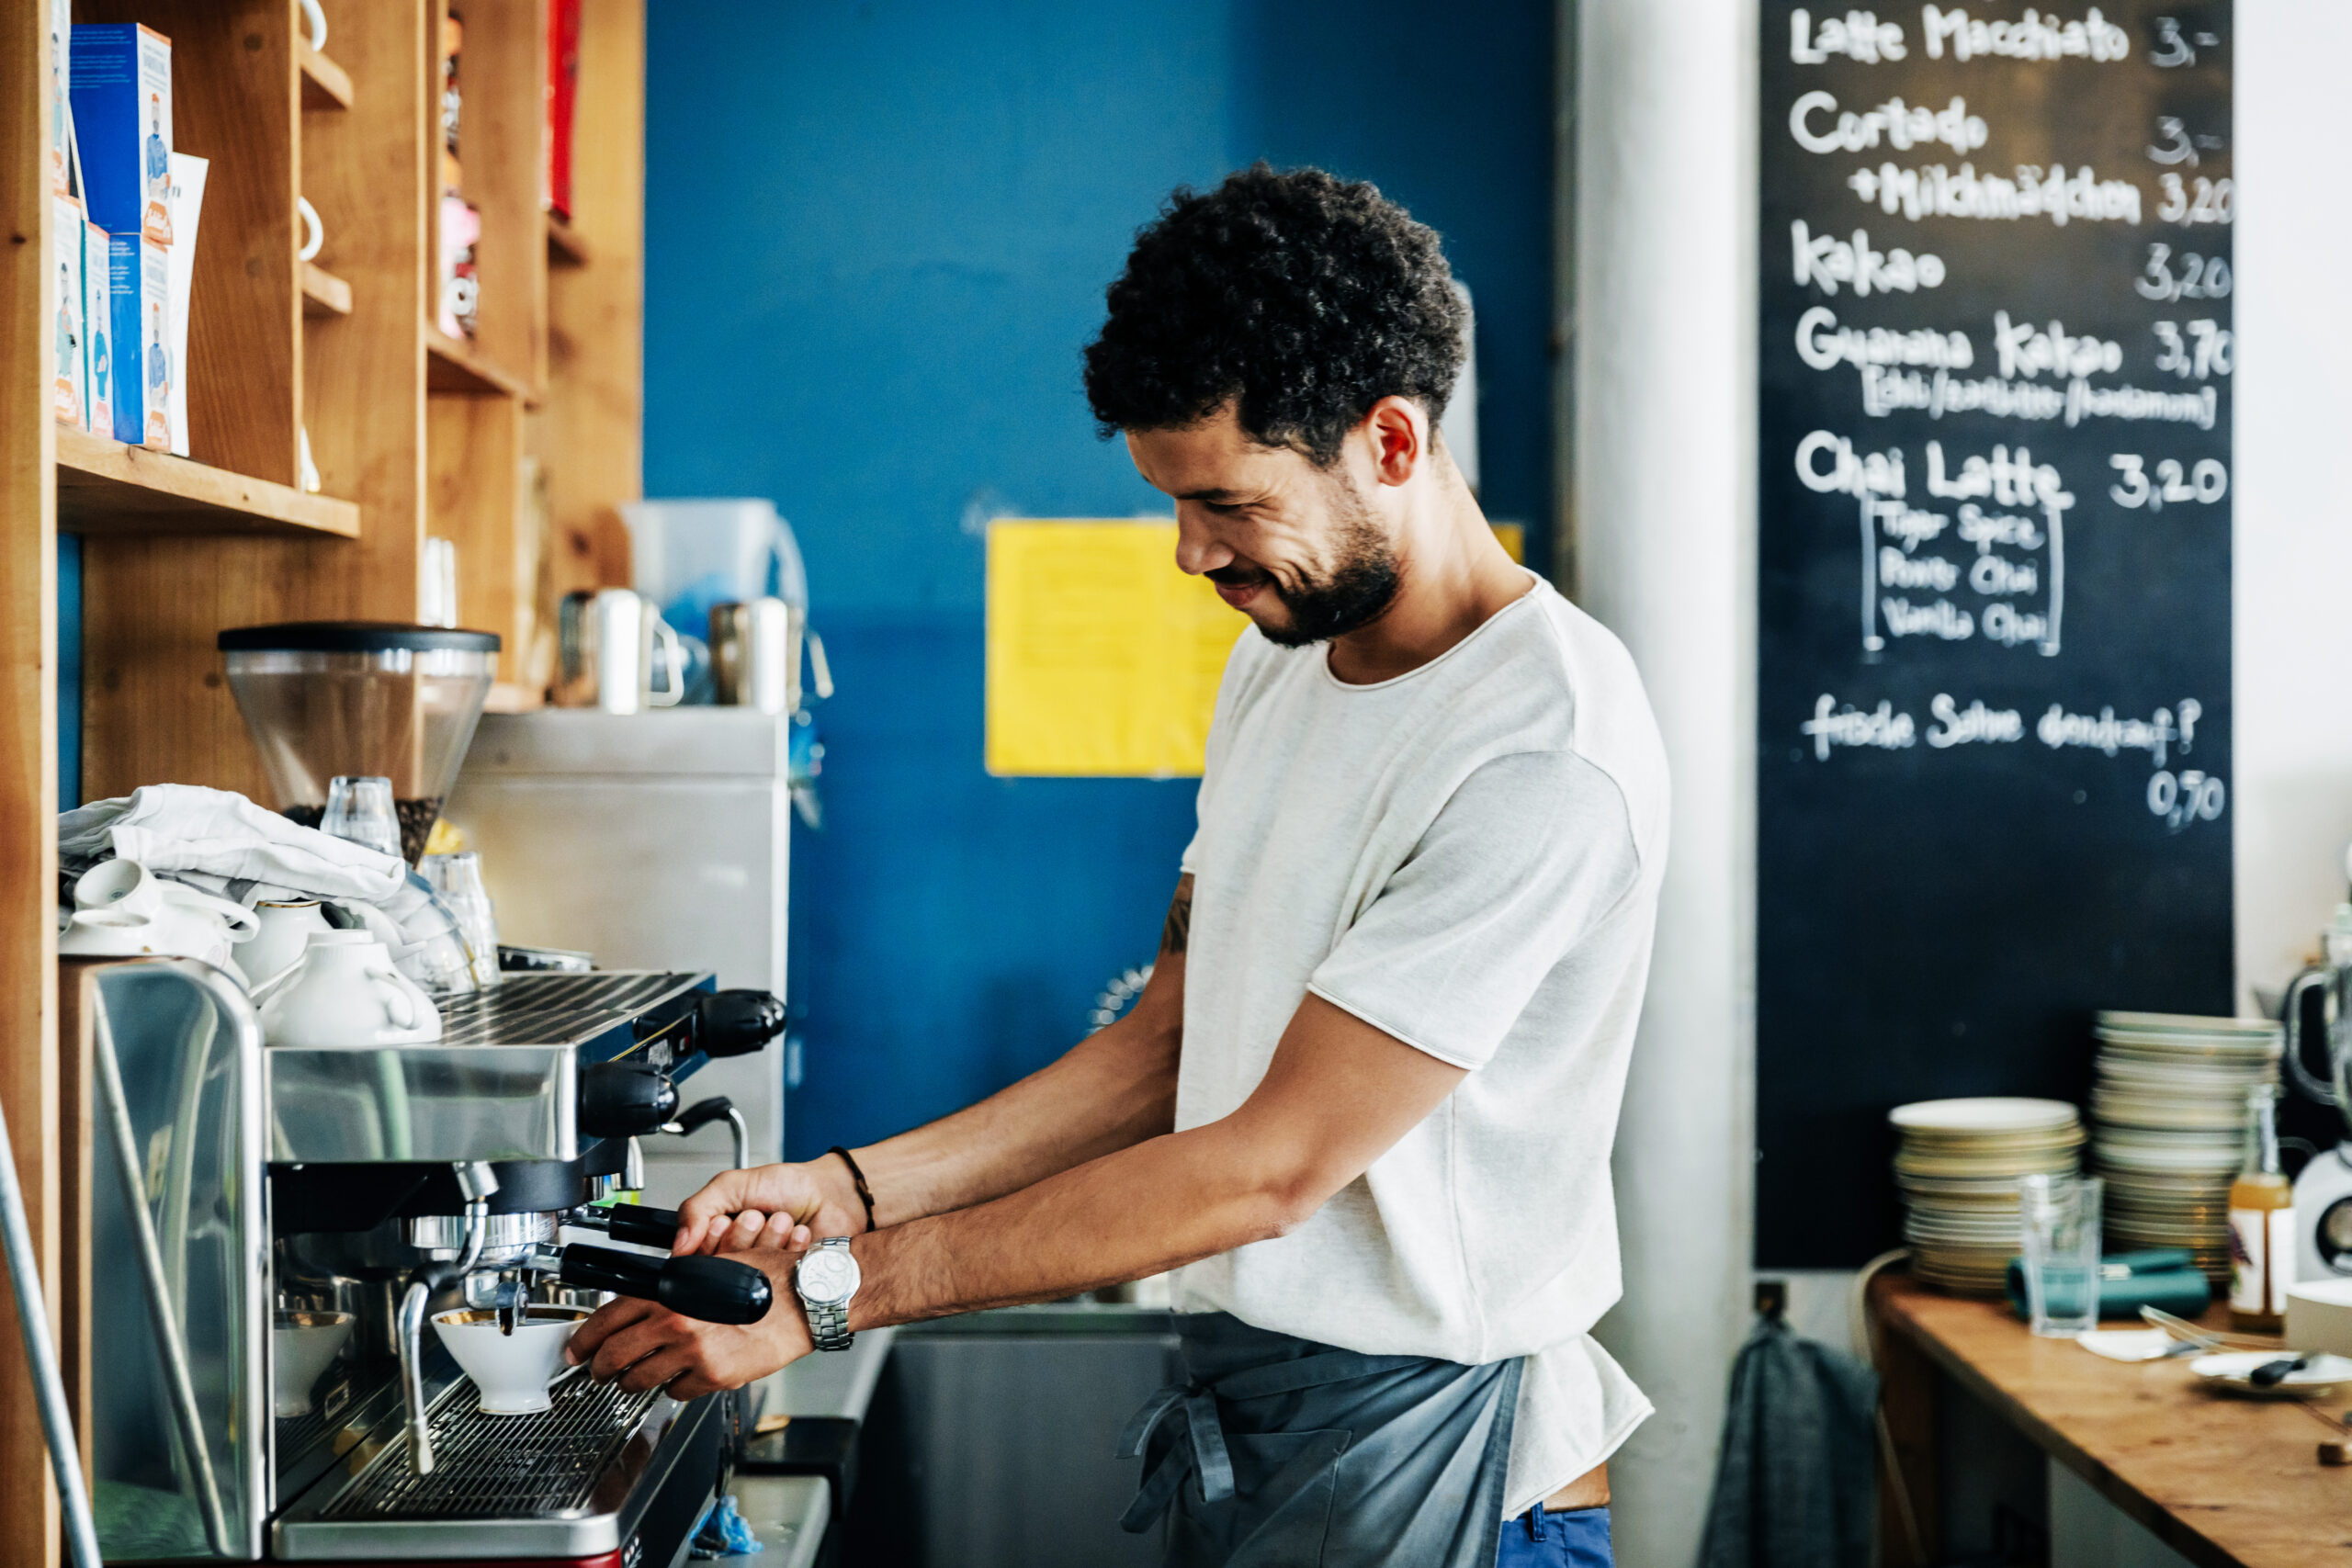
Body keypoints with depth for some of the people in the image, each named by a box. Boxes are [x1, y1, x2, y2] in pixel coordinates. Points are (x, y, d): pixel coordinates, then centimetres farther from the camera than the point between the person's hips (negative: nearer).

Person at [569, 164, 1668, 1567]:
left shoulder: (1546, 757, -22)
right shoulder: (1279, 666, 7)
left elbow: (1272, 1163, -23)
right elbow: (1168, 1046, 8)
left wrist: (827, 1294, -21)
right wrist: (853, 1187, -3)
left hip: (1428, 1453, -7)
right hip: (1239, 1421, 7)